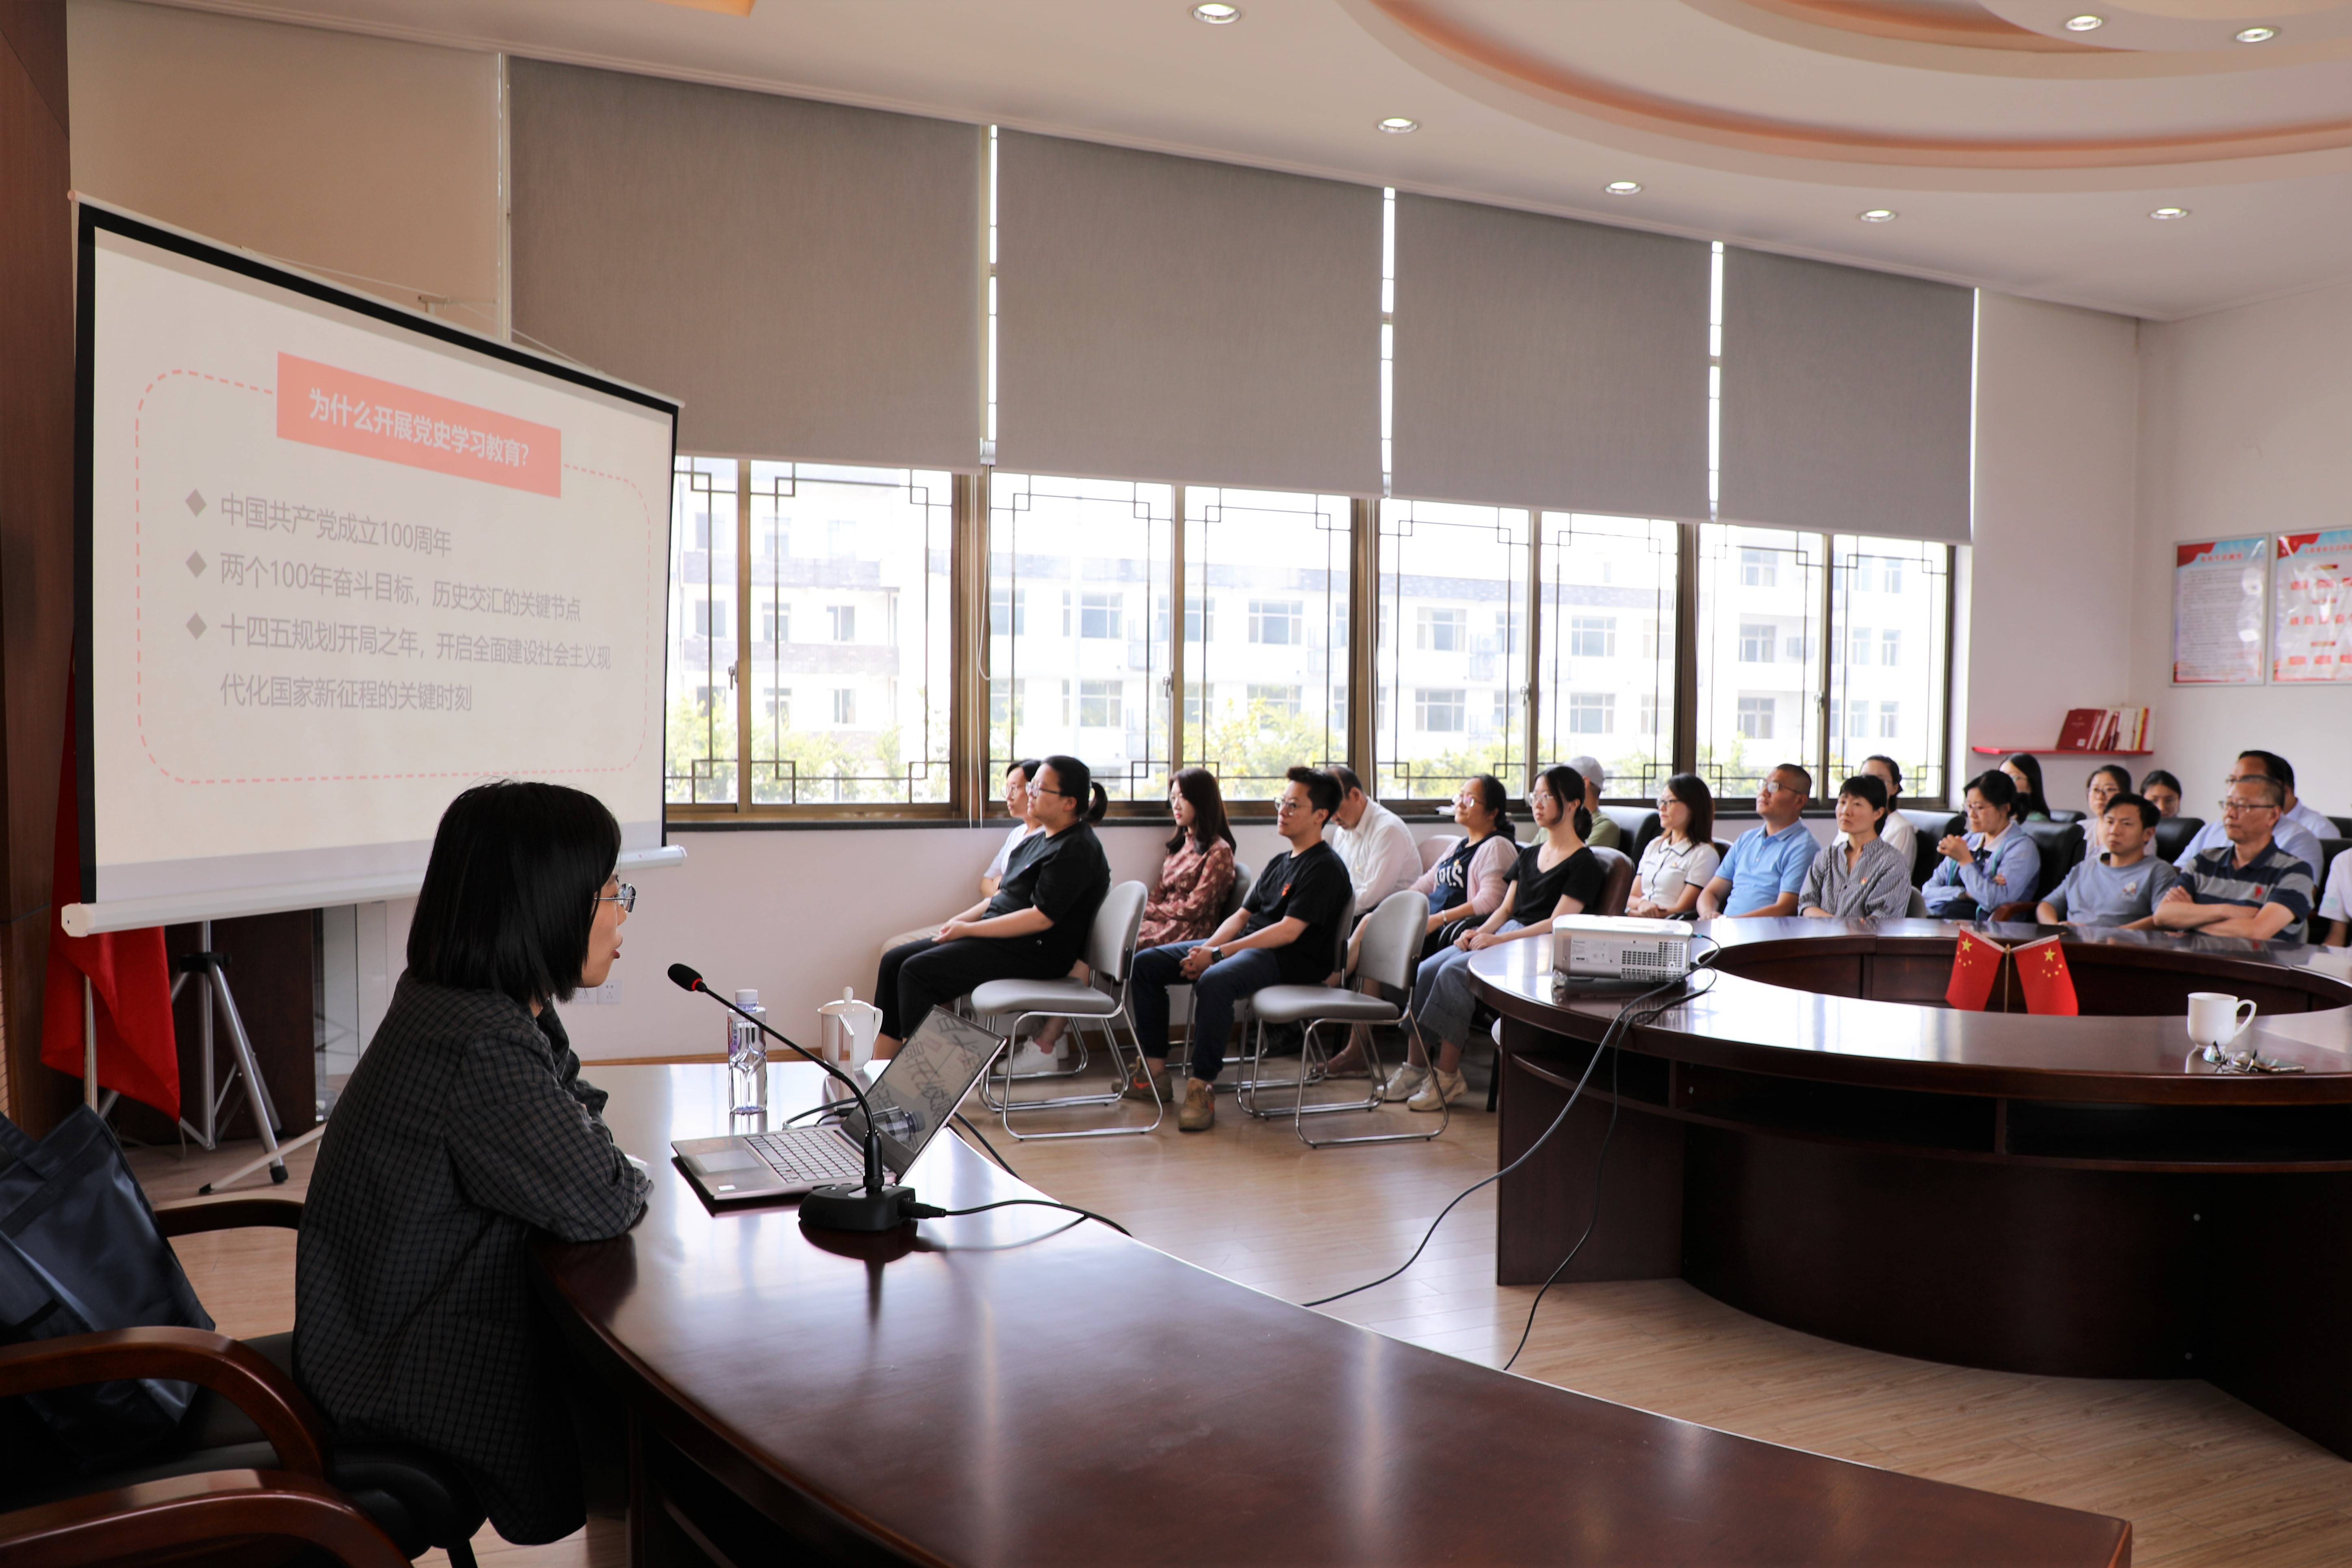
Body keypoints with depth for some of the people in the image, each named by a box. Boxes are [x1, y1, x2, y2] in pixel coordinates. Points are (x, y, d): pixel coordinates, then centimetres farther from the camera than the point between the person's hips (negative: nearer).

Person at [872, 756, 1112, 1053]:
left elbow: (1042, 918, -21)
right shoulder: (1043, 838, 16)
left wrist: (968, 930, -17)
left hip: (1035, 951, -10)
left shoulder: (1076, 850, -15)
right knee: (893, 962, 0)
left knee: (916, 971, -21)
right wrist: (958, 922, 5)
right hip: (1001, 937, 10)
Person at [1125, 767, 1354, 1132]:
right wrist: (1205, 949, -3)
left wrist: (1217, 955, -19)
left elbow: (1289, 931, -18)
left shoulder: (1325, 867, -9)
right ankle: (1155, 1071, 0)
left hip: (1290, 962, -10)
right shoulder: (1279, 863, 21)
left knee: (1214, 981, -40)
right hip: (1245, 946, 10)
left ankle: (1203, 1084, -30)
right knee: (1145, 963, 2)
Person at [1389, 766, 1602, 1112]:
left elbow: (1557, 924, -12)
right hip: (1504, 935, 8)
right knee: (1426, 970, -16)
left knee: (1453, 972, -30)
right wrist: (1479, 932, 0)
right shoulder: (1529, 855, 21)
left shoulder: (1584, 864, -4)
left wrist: (1497, 940, -18)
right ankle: (1415, 1067, -13)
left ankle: (1448, 1076, -24)